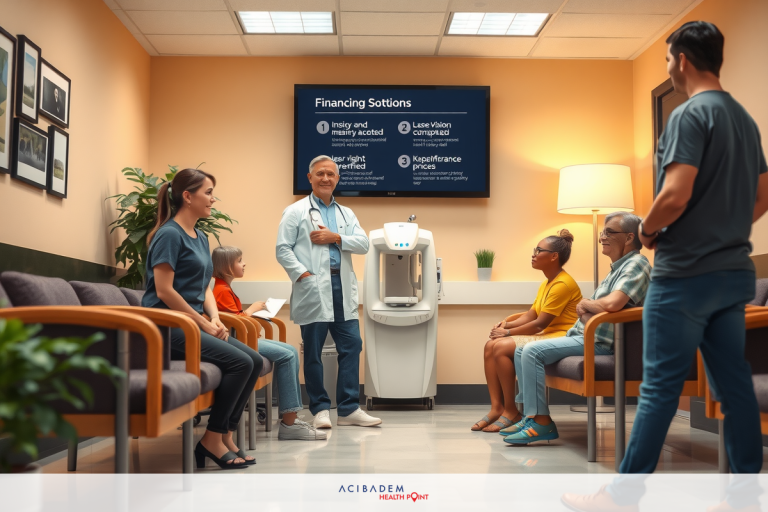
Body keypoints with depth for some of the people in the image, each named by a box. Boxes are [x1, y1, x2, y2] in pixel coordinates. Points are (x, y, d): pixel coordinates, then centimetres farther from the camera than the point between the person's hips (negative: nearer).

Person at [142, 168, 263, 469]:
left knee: (255, 361, -4)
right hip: (168, 326, -9)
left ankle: (226, 437, 2)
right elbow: (164, 290, -18)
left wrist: (215, 318, 0)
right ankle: (212, 440, -8)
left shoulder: (200, 238, 16)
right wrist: (204, 323, -14)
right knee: (240, 362, -20)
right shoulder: (170, 234, -11)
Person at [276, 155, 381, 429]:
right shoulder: (296, 211, 4)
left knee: (351, 345, 1)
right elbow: (283, 249, -3)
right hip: (313, 290, -4)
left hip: (342, 288, 4)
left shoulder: (346, 214, 18)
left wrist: (336, 238, -8)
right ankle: (320, 409, 12)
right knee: (313, 351, 1)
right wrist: (303, 274, -14)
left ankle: (349, 408, 9)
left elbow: (363, 244, 6)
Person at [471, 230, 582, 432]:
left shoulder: (563, 284, -17)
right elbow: (530, 316, 12)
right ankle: (497, 408, -6)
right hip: (545, 336, 10)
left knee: (502, 348, -24)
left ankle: (511, 411, -13)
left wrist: (508, 332, -11)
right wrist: (508, 324, -5)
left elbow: (539, 324, -19)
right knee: (490, 346, -4)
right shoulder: (546, 283, 16)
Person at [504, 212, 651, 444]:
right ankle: (531, 415, 8)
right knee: (521, 352, 10)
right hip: (583, 335, 11)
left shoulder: (636, 264, -13)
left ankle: (541, 422, -16)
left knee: (532, 351, -21)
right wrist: (585, 309, -7)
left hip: (600, 342, -11)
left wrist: (585, 304, -10)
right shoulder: (618, 266, 19)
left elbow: (611, 304, -31)